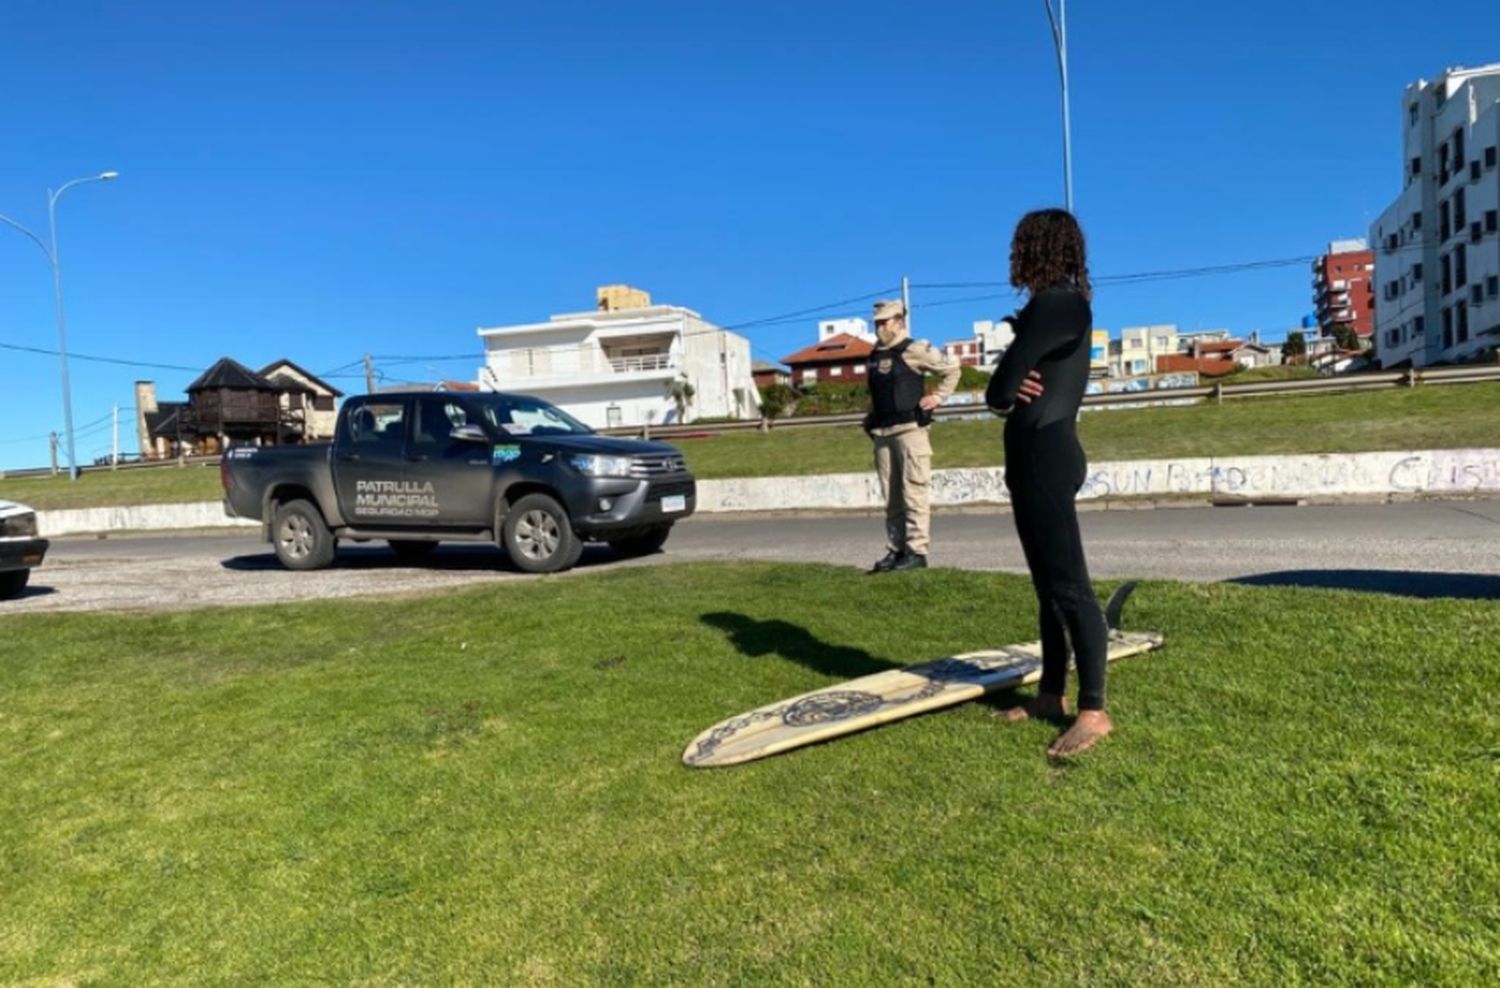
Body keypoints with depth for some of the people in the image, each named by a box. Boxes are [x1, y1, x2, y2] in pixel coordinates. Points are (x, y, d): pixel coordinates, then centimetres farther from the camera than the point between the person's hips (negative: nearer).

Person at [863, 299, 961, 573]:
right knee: (891, 497, 8)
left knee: (914, 492, -7)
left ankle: (917, 551, -4)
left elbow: (952, 367, 1)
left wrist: (938, 396, -3)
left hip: (910, 429, -7)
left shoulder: (915, 350, -3)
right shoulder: (875, 355, 16)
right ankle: (896, 550, 13)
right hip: (882, 433, 7)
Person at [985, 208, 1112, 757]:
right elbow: (1004, 389, 14)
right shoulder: (1057, 306, 18)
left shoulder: (1054, 305, -13)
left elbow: (999, 389, -16)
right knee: (1048, 586, 13)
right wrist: (1014, 388, -7)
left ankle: (1094, 711, -2)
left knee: (1069, 587, -8)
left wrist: (1007, 390, 5)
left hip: (1046, 458, -11)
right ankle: (1051, 694, 22)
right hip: (1037, 458, 11)